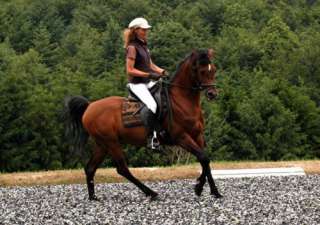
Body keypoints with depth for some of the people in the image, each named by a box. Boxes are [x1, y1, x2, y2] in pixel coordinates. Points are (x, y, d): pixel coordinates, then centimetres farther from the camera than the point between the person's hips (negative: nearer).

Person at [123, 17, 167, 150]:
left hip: (148, 83, 9)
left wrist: (162, 72, 4)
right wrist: (149, 75, -21)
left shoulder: (144, 45, 15)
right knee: (151, 105, -28)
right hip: (137, 84, -9)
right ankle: (151, 137, -23)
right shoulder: (132, 47, -11)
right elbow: (130, 70, -15)